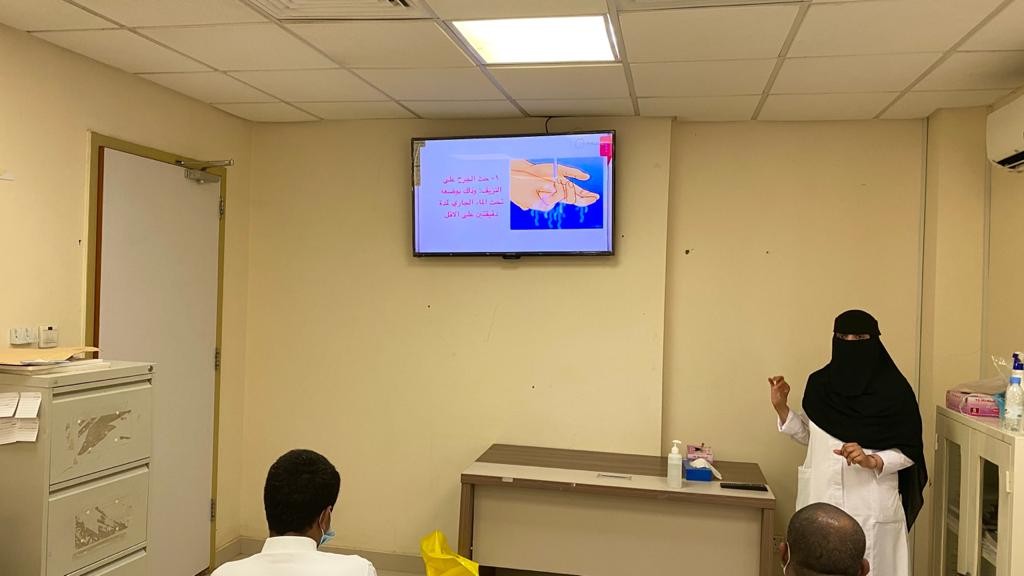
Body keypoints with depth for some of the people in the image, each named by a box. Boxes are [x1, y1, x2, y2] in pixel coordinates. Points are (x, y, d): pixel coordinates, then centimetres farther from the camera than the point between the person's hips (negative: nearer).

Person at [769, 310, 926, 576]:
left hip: (870, 504, -3)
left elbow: (909, 452, -4)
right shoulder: (820, 383, 5)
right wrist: (781, 407, 2)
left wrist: (872, 461, -21)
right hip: (821, 499, 4)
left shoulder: (893, 388, -6)